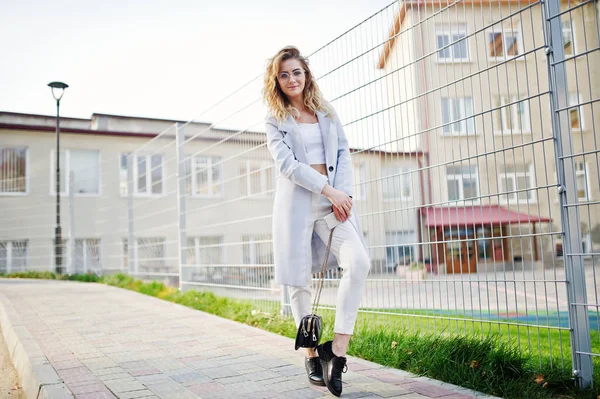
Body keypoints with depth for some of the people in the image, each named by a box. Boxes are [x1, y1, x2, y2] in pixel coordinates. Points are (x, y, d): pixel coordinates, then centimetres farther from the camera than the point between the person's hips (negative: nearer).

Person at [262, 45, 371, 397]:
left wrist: (344, 194, -8)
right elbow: (287, 163, -6)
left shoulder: (327, 112, 17)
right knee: (300, 281, 0)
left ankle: (338, 350, -12)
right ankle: (312, 356, 16)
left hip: (334, 198, 2)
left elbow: (344, 153, 9)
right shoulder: (275, 121, 7)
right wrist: (328, 190, -16)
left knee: (359, 263, -18)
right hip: (296, 201, -2)